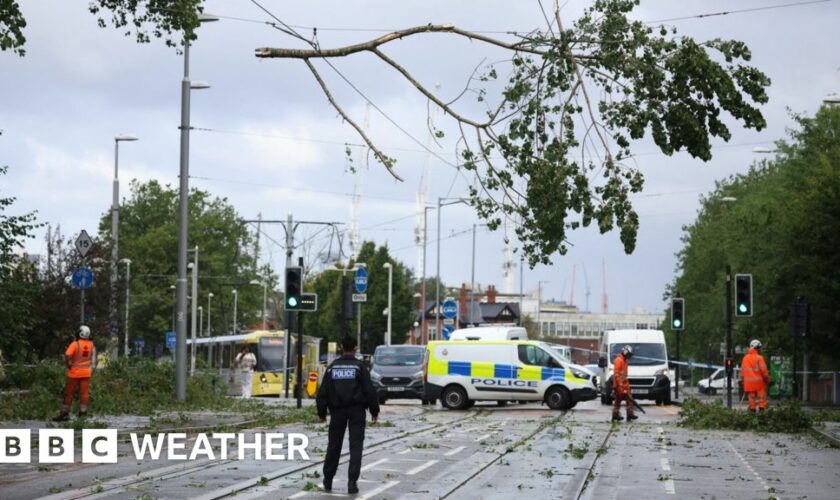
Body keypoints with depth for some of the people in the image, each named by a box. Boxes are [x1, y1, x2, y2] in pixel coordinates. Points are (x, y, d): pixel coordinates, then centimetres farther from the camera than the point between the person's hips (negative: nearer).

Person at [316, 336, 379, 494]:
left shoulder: (332, 367, 4)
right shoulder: (359, 366, -4)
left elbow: (323, 391, 5)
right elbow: (369, 390, -6)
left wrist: (321, 411, 12)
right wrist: (374, 410, 2)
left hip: (337, 410, 3)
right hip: (356, 410, -3)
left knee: (334, 445, 13)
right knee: (356, 446, -2)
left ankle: (328, 479, 20)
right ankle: (352, 481, -12)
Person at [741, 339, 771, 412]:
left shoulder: (745, 358, 7)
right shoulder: (759, 358, -10)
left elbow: (742, 370, 10)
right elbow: (763, 370, -13)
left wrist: (743, 380, 18)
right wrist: (767, 379, -3)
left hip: (749, 382, 5)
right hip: (759, 381, -5)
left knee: (751, 398, 9)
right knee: (762, 396, 2)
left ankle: (752, 409, 8)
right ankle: (761, 408, -3)